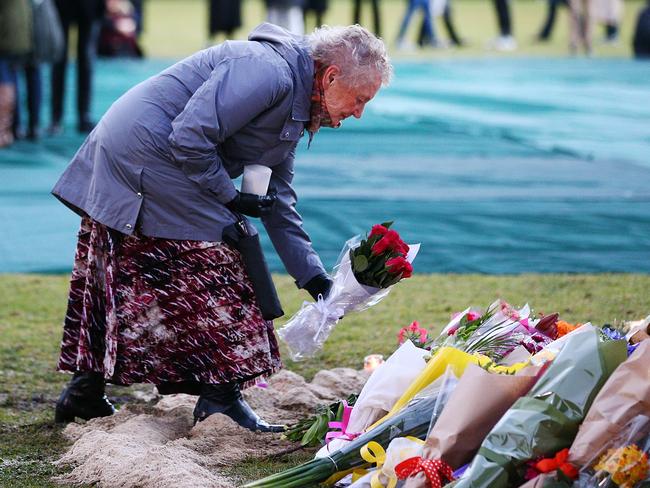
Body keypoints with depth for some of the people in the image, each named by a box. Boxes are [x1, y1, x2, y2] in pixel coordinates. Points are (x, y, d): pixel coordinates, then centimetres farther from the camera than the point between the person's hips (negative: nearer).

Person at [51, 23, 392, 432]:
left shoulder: (295, 108, 14)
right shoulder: (268, 71, -19)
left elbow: (277, 200, 18)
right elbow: (190, 137, -25)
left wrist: (314, 278, 13)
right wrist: (228, 197, -12)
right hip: (146, 154, -11)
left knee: (121, 283, 15)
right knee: (214, 274, -6)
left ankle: (84, 392, 20)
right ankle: (221, 397, -1)